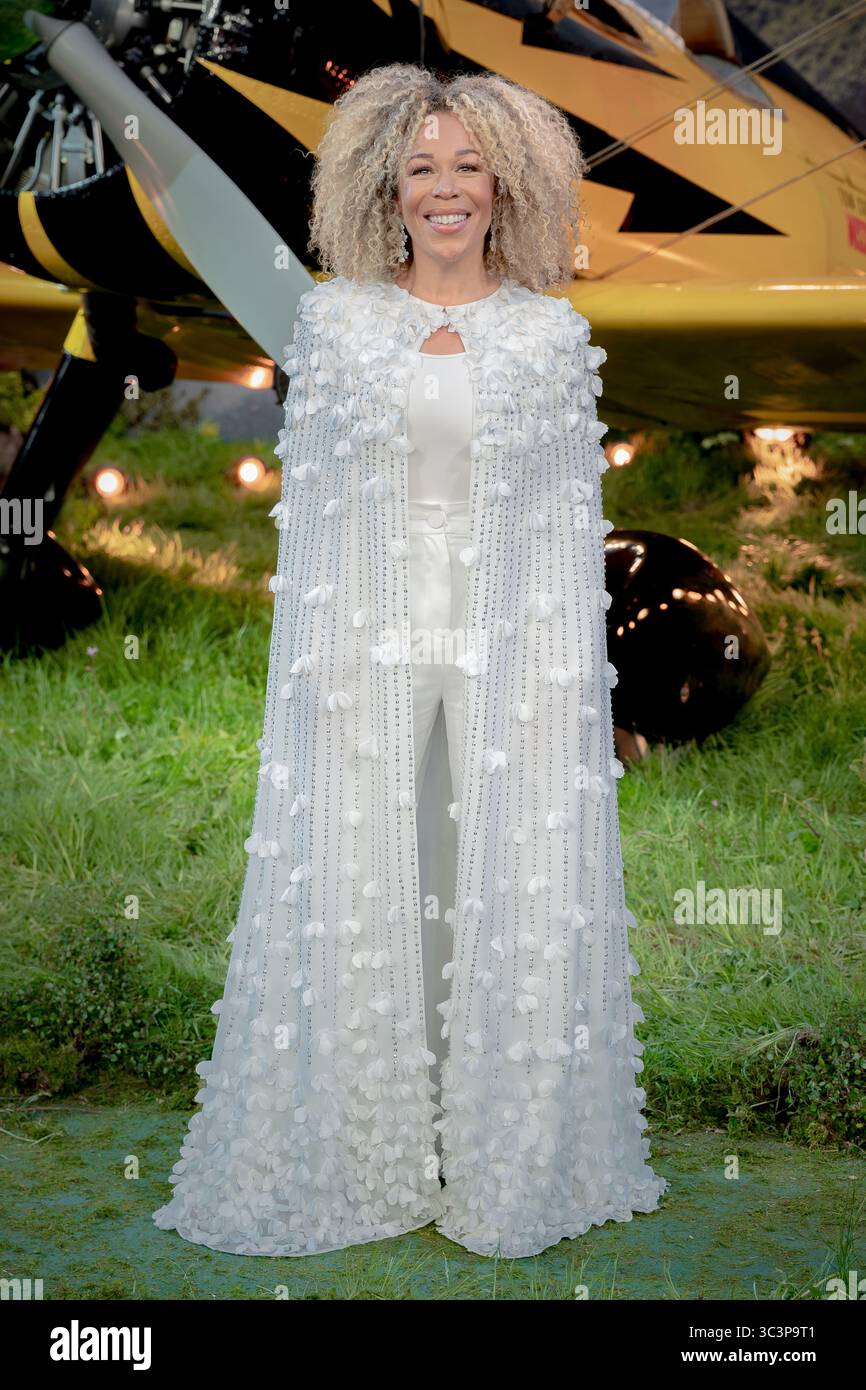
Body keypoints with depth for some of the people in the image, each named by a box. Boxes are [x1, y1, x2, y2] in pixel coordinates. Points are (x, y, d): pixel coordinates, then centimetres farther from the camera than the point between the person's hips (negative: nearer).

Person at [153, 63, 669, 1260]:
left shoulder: (553, 333, 6)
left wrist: (577, 668, -1)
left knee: (522, 899, 3)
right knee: (354, 896, 4)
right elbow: (305, 498, 5)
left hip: (511, 643, 0)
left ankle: (507, 1163, 20)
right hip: (369, 639, 0)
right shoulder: (334, 320, 6)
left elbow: (576, 513, 5)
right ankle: (358, 1163, 19)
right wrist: (312, 654, -1)